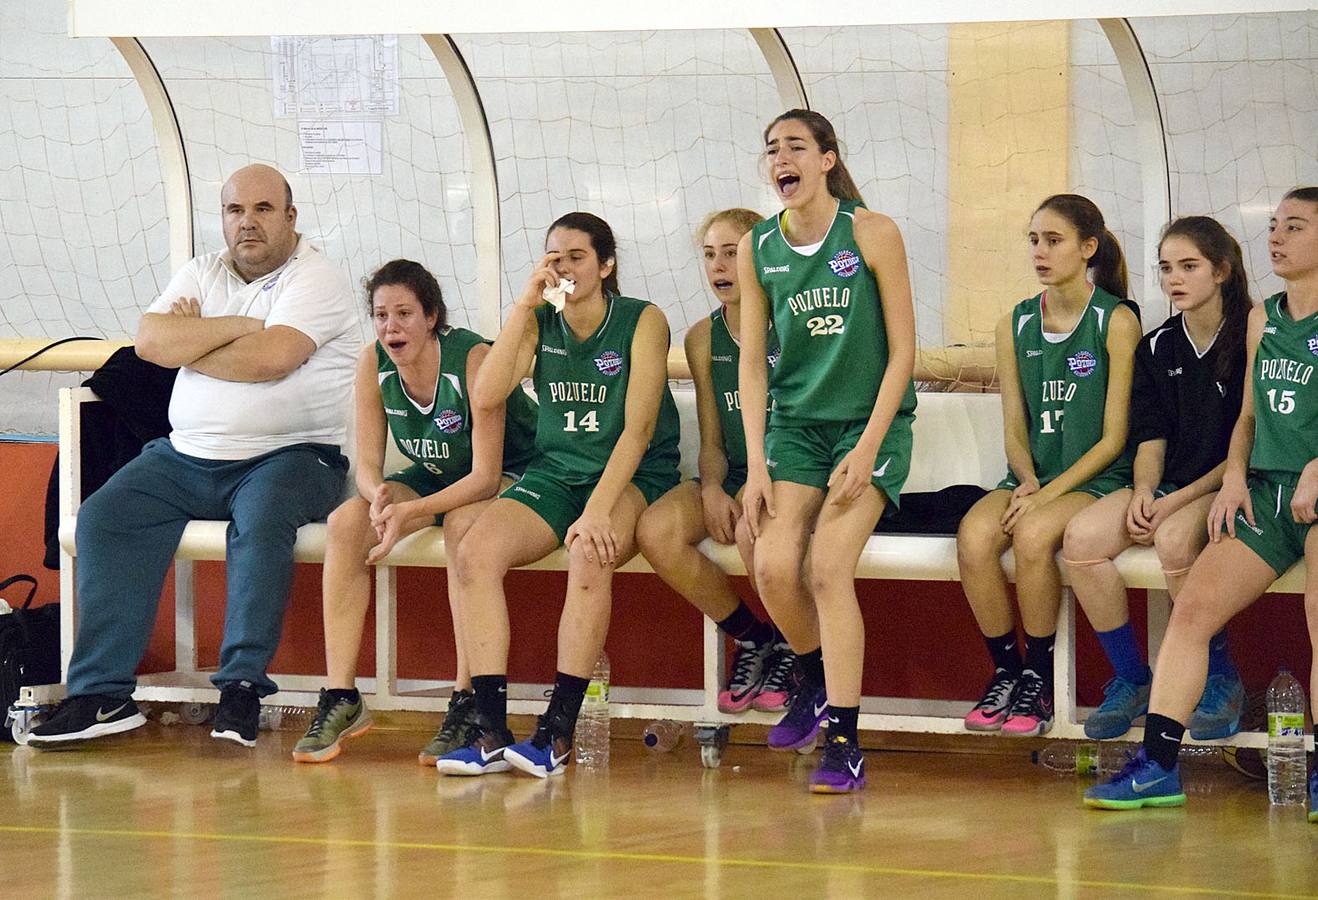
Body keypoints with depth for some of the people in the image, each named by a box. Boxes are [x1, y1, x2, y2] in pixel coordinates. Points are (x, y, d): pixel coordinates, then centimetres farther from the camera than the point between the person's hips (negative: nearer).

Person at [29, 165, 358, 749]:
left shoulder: (315, 279, -4)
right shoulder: (202, 274, 14)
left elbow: (270, 358, -21)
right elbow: (151, 340, -3)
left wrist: (189, 340, -5)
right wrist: (236, 327, -10)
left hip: (289, 455, -5)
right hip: (188, 456, 5)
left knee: (261, 521, -36)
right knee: (104, 518, -15)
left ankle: (242, 688, -32)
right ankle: (101, 692, -19)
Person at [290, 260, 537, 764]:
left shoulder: (473, 359, -27)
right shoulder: (373, 365, -10)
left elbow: (486, 475, -27)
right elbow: (368, 465, -7)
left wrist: (409, 512, -38)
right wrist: (379, 497, -32)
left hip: (509, 478, -6)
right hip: (435, 477, 6)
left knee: (463, 521, -37)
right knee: (346, 523, -19)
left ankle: (468, 701, -33)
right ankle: (341, 698, -18)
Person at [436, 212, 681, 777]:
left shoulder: (642, 322, -6)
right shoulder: (540, 324, 6)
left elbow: (638, 428, -14)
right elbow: (485, 397, -9)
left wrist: (598, 509, -26)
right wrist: (523, 306, -12)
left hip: (632, 478, -4)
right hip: (555, 475, 4)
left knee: (590, 554, -37)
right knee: (475, 551, -24)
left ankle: (558, 731, -33)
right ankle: (489, 730, -27)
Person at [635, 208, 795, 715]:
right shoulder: (703, 339, 10)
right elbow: (712, 441, 13)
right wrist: (711, 488, -10)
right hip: (733, 481, 5)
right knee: (655, 532, -24)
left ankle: (790, 645, -8)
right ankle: (751, 639, -3)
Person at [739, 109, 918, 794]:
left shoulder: (872, 234, -7)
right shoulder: (757, 249, 4)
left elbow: (902, 352, -6)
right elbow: (752, 361, 7)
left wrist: (867, 448, -13)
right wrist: (755, 466, -2)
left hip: (871, 422, -3)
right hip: (795, 423, 3)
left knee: (828, 568, -20)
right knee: (774, 566, -15)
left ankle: (844, 743, -17)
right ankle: (812, 680, 17)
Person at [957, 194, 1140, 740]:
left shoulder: (1117, 322, -5)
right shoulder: (1015, 327, 11)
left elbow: (1113, 438, -8)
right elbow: (1015, 431, 11)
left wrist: (1049, 492, -16)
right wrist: (1027, 481, -11)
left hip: (1097, 479, -4)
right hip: (1032, 478, 4)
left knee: (1033, 534, -35)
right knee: (974, 537, -28)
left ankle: (1039, 682, -18)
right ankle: (1004, 672, -11)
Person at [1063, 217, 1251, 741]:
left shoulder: (1250, 342, -5)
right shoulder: (1156, 348, 13)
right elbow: (1150, 436, 9)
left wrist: (1180, 500, -16)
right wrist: (1143, 492, -13)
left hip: (1222, 491, -5)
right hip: (1166, 490, 5)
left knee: (1175, 538, -37)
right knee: (1082, 537, -22)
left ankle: (1221, 680, -19)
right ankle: (1131, 678, -10)